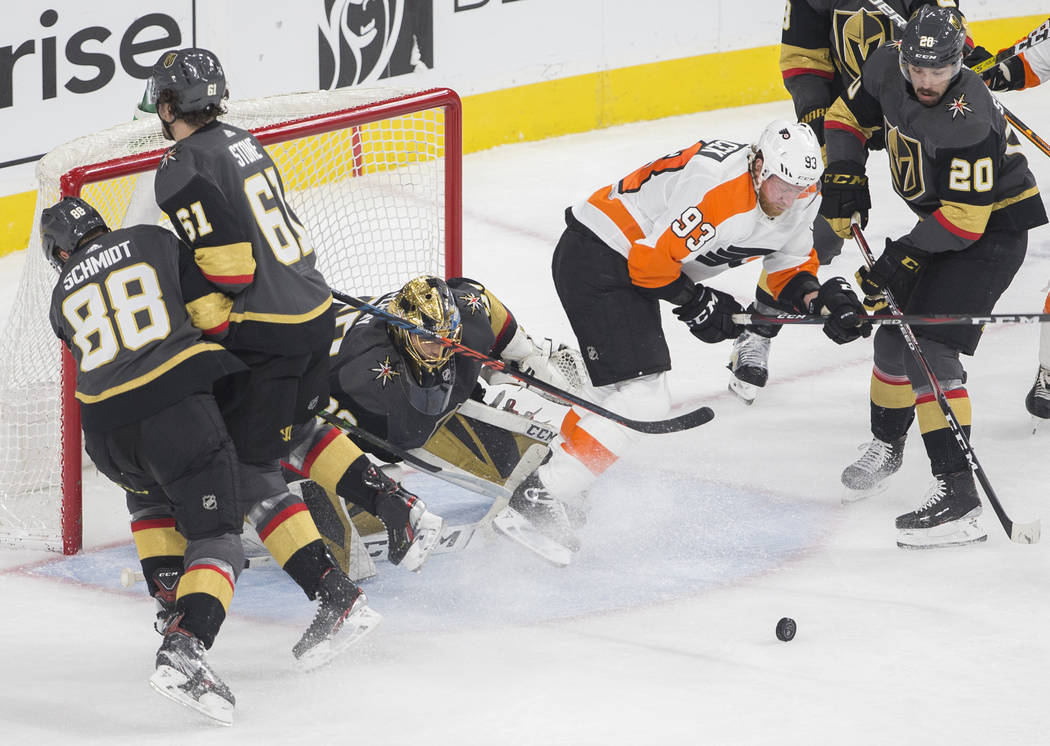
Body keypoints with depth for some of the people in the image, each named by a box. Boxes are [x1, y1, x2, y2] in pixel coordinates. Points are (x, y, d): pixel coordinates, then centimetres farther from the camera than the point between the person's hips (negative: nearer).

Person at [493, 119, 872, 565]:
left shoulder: (798, 201, -1)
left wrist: (818, 299, -8)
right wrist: (698, 303, -12)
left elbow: (790, 266, 12)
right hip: (595, 257, -10)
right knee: (639, 401, -17)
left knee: (619, 389, 23)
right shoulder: (716, 189, -29)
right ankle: (537, 499, -18)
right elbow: (651, 260, -26)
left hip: (631, 263, 10)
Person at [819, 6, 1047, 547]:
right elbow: (848, 116, 9)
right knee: (895, 332, 18)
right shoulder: (888, 70, -11)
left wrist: (904, 256, -30)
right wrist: (843, 177, -3)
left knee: (931, 347, -20)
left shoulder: (970, 122, -33)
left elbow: (965, 219, -31)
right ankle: (887, 442, 46)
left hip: (993, 226, -8)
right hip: (936, 219, 8)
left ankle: (957, 490, -28)